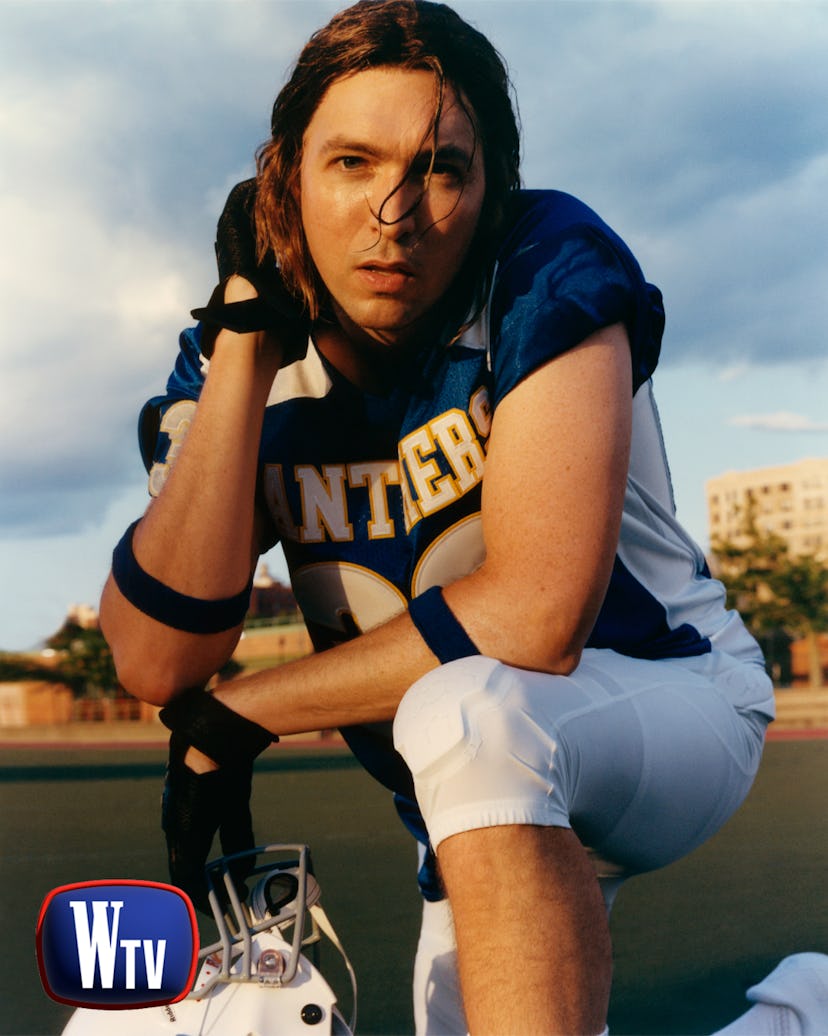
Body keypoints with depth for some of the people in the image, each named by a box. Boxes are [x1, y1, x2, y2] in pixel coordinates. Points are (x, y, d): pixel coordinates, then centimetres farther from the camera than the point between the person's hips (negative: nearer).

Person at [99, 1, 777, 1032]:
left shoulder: (548, 277, -21)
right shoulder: (238, 354, -9)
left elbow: (537, 613, -30)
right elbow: (157, 665, -21)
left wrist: (236, 714, -21)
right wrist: (244, 346, -25)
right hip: (492, 795, 6)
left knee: (467, 715, -35)